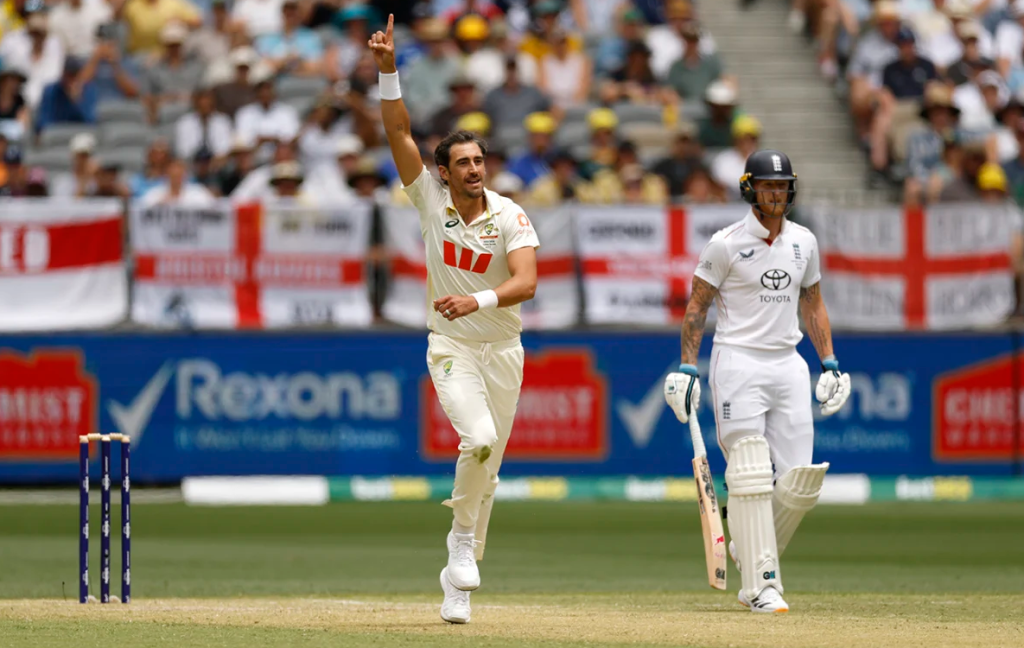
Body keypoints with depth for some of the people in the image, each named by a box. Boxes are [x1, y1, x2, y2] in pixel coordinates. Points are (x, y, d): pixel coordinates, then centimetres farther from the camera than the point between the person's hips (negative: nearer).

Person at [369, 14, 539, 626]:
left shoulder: (511, 217, -10)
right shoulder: (432, 199, -7)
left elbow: (527, 281, -25)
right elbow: (399, 132, -15)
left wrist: (479, 300, -42)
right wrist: (388, 71, -26)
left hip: (503, 350, 1)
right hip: (451, 348, -1)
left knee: (488, 468, 6)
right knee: (479, 438, -27)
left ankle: (460, 578, 19)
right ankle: (463, 536, -4)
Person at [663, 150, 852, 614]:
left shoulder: (803, 242, 10)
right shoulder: (726, 244, -5)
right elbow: (697, 305, -1)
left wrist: (829, 362, 13)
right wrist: (687, 368, -8)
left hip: (788, 364, 5)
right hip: (738, 363, -5)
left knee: (801, 482, -2)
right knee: (751, 477, -10)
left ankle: (752, 550, 22)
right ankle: (761, 584, -8)